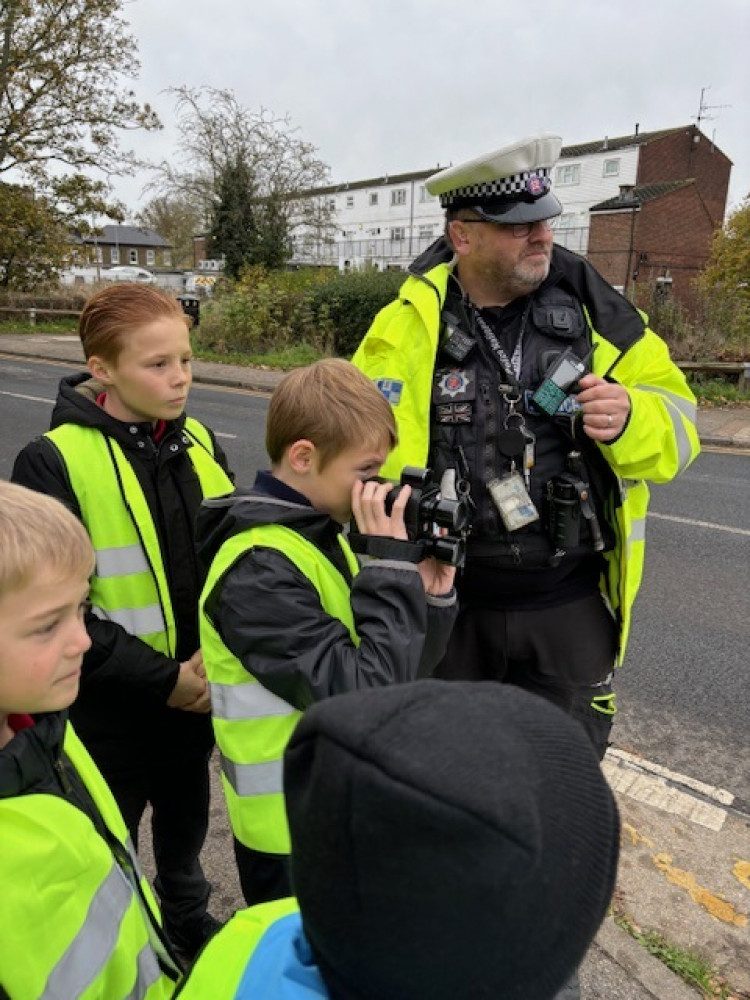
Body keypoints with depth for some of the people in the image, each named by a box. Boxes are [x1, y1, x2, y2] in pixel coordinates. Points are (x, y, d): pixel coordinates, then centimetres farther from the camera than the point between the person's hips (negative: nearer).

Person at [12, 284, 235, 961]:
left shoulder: (198, 443, -2)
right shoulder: (55, 462, -17)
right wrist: (163, 678, -18)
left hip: (200, 700, 5)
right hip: (109, 712, -4)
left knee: (185, 832, 28)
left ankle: (188, 922, 55)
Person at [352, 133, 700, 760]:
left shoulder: (595, 310, -2)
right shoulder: (408, 328, -10)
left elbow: (677, 419, 3)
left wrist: (630, 419, -20)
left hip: (573, 606, 2)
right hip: (449, 604, -1)